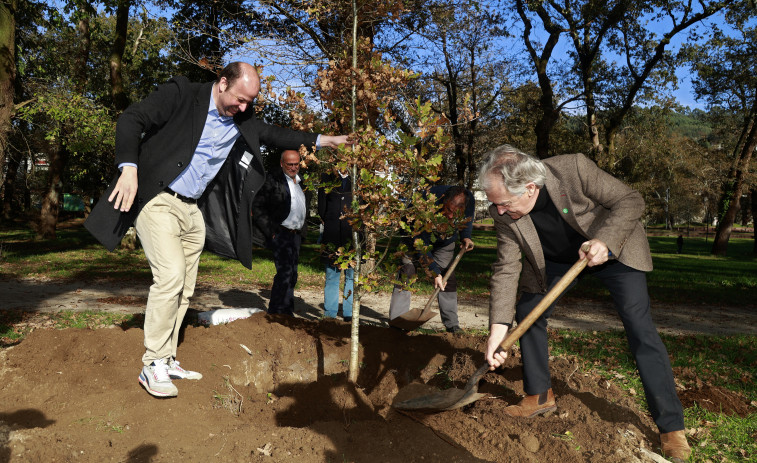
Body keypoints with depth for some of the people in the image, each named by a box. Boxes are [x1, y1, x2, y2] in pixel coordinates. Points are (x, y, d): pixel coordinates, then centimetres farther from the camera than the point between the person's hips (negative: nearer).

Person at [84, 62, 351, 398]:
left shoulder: (242, 122, 9)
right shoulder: (181, 95, -9)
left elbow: (274, 135, 20)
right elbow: (131, 120, -14)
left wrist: (323, 141, 13)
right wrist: (129, 168, -28)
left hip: (193, 210, 7)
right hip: (157, 202, -7)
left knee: (184, 289, 8)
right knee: (171, 276, -18)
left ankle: (166, 361, 21)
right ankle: (153, 364, -5)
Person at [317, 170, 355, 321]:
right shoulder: (327, 177, 9)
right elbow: (322, 205, 11)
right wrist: (326, 222, 3)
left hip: (353, 233, 0)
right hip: (331, 234, 1)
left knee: (352, 275, 0)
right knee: (331, 275, 4)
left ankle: (349, 314, 9)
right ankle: (329, 314, 13)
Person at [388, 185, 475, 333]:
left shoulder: (469, 201, -28)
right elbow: (421, 243, -34)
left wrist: (465, 237, -16)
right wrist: (435, 272, -35)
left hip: (445, 242, 4)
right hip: (417, 236, -4)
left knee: (448, 278, -3)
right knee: (407, 274, -15)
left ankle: (453, 325, 3)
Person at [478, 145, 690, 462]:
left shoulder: (574, 169, -34)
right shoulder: (503, 213, -22)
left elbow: (631, 202, -24)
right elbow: (506, 269, -19)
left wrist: (606, 240, -41)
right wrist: (498, 326, -26)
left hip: (613, 248, -4)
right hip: (558, 258, 4)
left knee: (639, 326, -12)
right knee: (527, 314, -2)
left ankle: (671, 427, -1)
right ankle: (540, 397, 18)